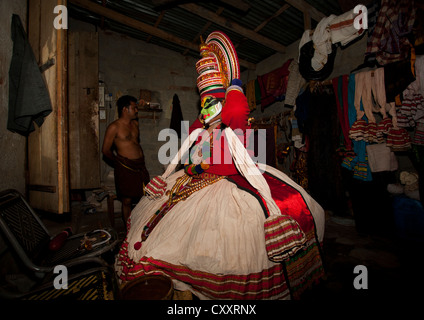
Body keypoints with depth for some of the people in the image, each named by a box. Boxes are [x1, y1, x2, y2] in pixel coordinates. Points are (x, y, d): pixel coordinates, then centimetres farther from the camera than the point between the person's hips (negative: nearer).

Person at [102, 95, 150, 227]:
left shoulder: (135, 124, 13)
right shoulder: (114, 127, -7)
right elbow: (105, 150, -4)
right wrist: (119, 162, 5)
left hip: (140, 166, 6)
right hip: (125, 168, -6)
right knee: (127, 201, 6)